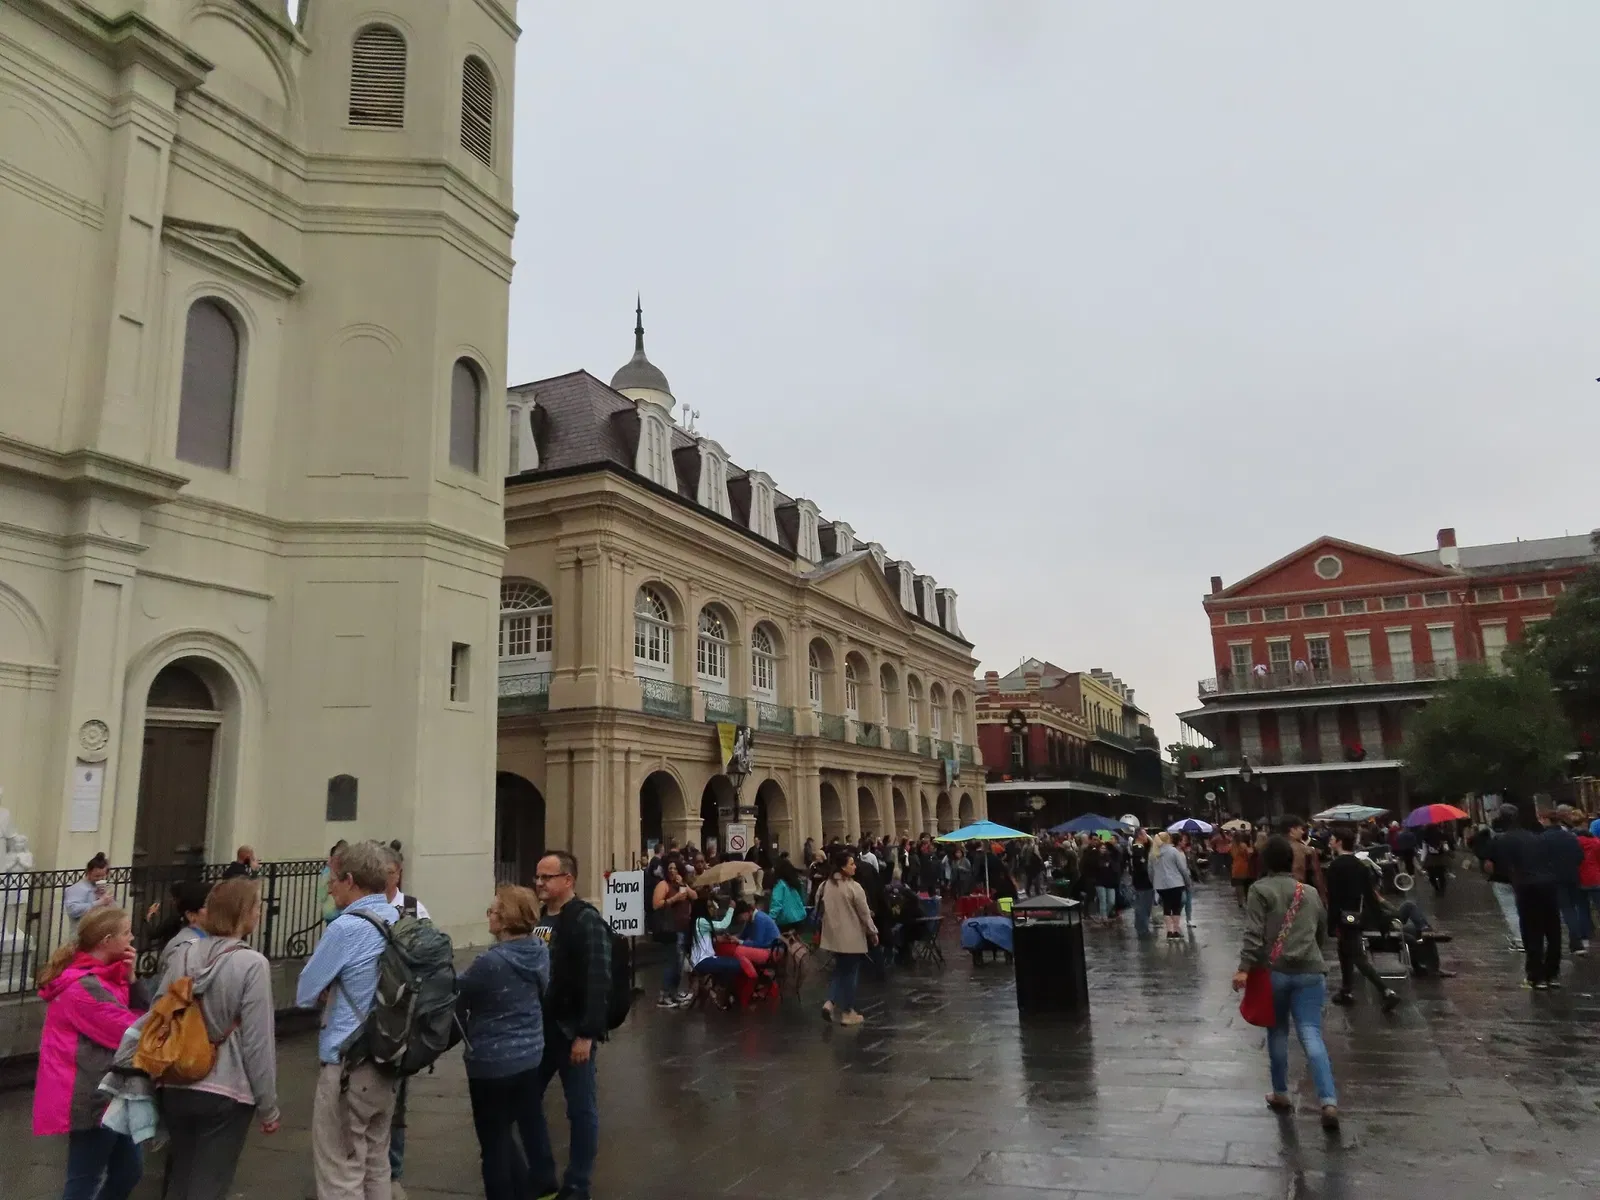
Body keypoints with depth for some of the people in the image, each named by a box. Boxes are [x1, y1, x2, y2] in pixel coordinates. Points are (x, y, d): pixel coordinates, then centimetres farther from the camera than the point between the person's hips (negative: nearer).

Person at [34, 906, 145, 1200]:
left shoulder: (97, 975, 7)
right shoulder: (85, 987, -24)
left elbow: (134, 1011, 10)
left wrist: (129, 977, -5)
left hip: (105, 1093, 10)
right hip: (91, 1098, -10)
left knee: (129, 1170, 17)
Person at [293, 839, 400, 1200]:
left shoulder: (347, 927, -18)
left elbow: (305, 995, -8)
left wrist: (330, 991, 10)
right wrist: (339, 989, 7)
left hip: (348, 1066, -7)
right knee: (376, 1166, 19)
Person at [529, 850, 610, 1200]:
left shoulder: (586, 920, -13)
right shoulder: (535, 917, 9)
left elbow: (597, 981, -19)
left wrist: (586, 1034, -23)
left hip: (571, 1031, -7)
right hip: (536, 1028, 7)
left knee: (581, 1110, 5)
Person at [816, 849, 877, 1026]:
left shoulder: (825, 886, 3)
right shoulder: (853, 887, -16)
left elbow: (820, 909, 12)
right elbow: (864, 913, -11)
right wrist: (873, 933, 1)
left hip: (833, 936, 6)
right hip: (852, 938, -6)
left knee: (840, 970, 20)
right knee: (850, 973, 6)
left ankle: (830, 1002, 3)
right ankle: (847, 1013, 14)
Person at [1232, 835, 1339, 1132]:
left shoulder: (1260, 889, -3)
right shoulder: (1311, 893, 13)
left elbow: (1254, 933, -14)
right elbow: (1322, 933, 24)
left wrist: (1244, 968, -17)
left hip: (1274, 970, -3)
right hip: (1310, 971, 3)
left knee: (1277, 1032, 13)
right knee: (1311, 1034, -2)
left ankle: (1280, 1094, 23)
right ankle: (1329, 1102, -15)